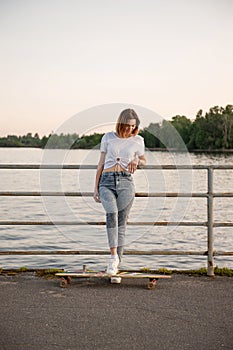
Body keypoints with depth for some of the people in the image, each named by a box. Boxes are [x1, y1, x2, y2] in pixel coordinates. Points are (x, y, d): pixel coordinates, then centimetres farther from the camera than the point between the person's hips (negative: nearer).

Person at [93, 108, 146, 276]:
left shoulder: (138, 140, 8)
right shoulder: (108, 137, 8)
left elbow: (144, 161, 23)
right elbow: (101, 163, 12)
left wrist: (136, 162, -1)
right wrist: (96, 187, 9)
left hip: (126, 182, 1)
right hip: (107, 182, 0)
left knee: (122, 221, -2)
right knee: (112, 213, -26)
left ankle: (117, 262, 6)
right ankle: (113, 254, -24)